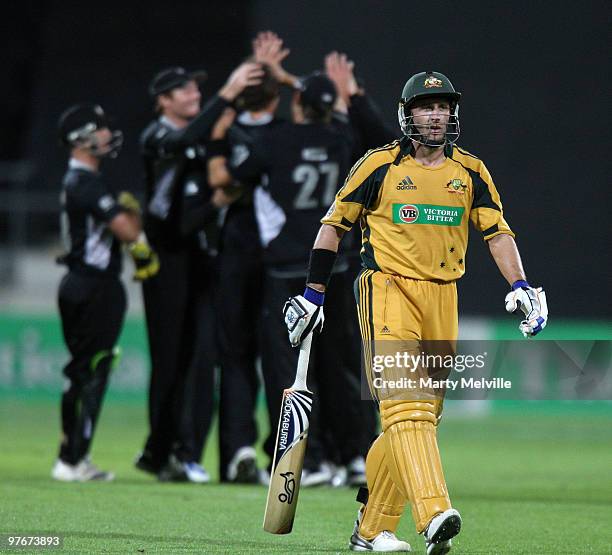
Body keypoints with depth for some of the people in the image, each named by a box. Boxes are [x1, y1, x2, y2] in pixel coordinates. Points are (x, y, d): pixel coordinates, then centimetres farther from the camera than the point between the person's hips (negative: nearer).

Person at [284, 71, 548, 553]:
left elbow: (497, 231, 8)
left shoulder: (471, 171, 11)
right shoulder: (380, 165, 0)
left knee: (421, 414, 6)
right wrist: (314, 294, 4)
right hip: (388, 291, -5)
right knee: (406, 406, -19)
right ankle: (434, 515, -34)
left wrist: (519, 286, -8)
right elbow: (335, 224, 7)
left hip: (443, 300, 5)